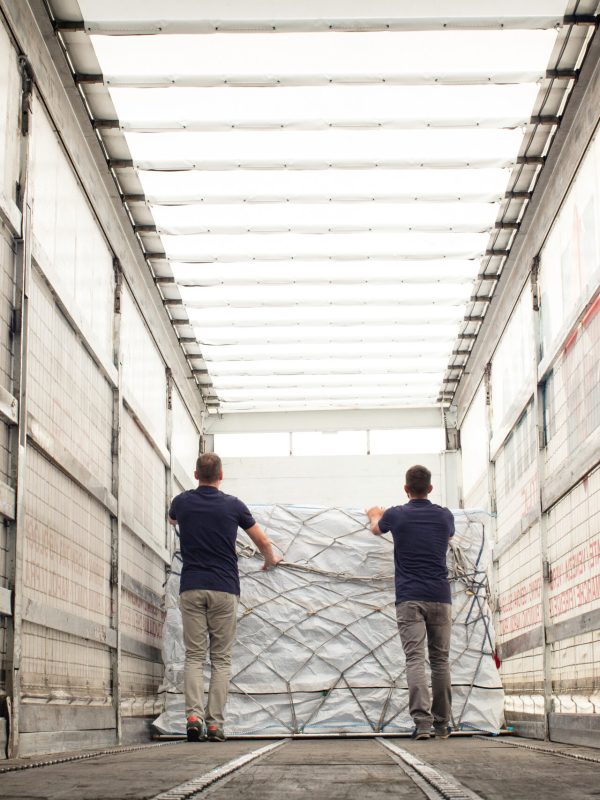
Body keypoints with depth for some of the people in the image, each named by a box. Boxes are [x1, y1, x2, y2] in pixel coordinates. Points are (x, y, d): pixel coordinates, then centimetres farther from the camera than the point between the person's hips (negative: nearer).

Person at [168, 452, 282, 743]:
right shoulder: (233, 505, 0)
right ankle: (214, 723, -1)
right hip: (224, 589, -1)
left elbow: (171, 519, 30)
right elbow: (262, 541, 11)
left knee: (194, 656, 3)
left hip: (191, 588, 1)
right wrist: (271, 560, 32)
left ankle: (194, 715, -14)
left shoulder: (182, 502, 3)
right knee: (221, 658, 5)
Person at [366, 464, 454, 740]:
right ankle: (441, 724, 14)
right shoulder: (444, 516, 7)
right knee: (440, 660, 9)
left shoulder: (396, 515, 1)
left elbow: (376, 529, 25)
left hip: (409, 599, -2)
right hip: (440, 598, 2)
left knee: (415, 660, -8)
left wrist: (374, 515, 49)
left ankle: (422, 721, -21)